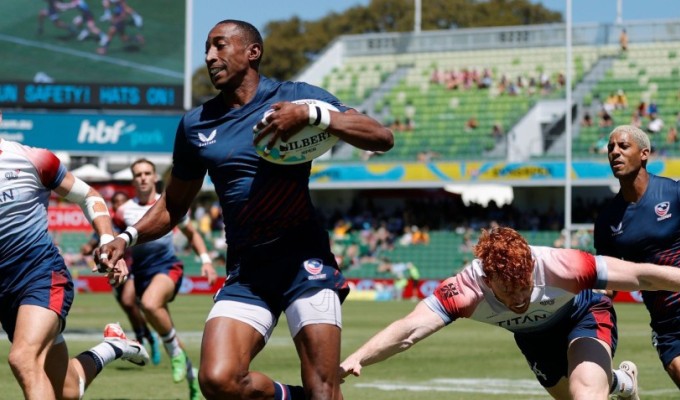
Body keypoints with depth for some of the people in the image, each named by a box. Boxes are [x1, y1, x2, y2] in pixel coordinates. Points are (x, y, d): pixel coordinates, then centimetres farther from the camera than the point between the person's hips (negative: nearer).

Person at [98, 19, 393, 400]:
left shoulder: (296, 96, 1)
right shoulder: (195, 125, 11)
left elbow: (382, 137, -9)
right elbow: (173, 206, 23)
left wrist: (310, 115, -22)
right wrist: (130, 237, 4)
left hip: (303, 258, -3)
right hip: (246, 271, 3)